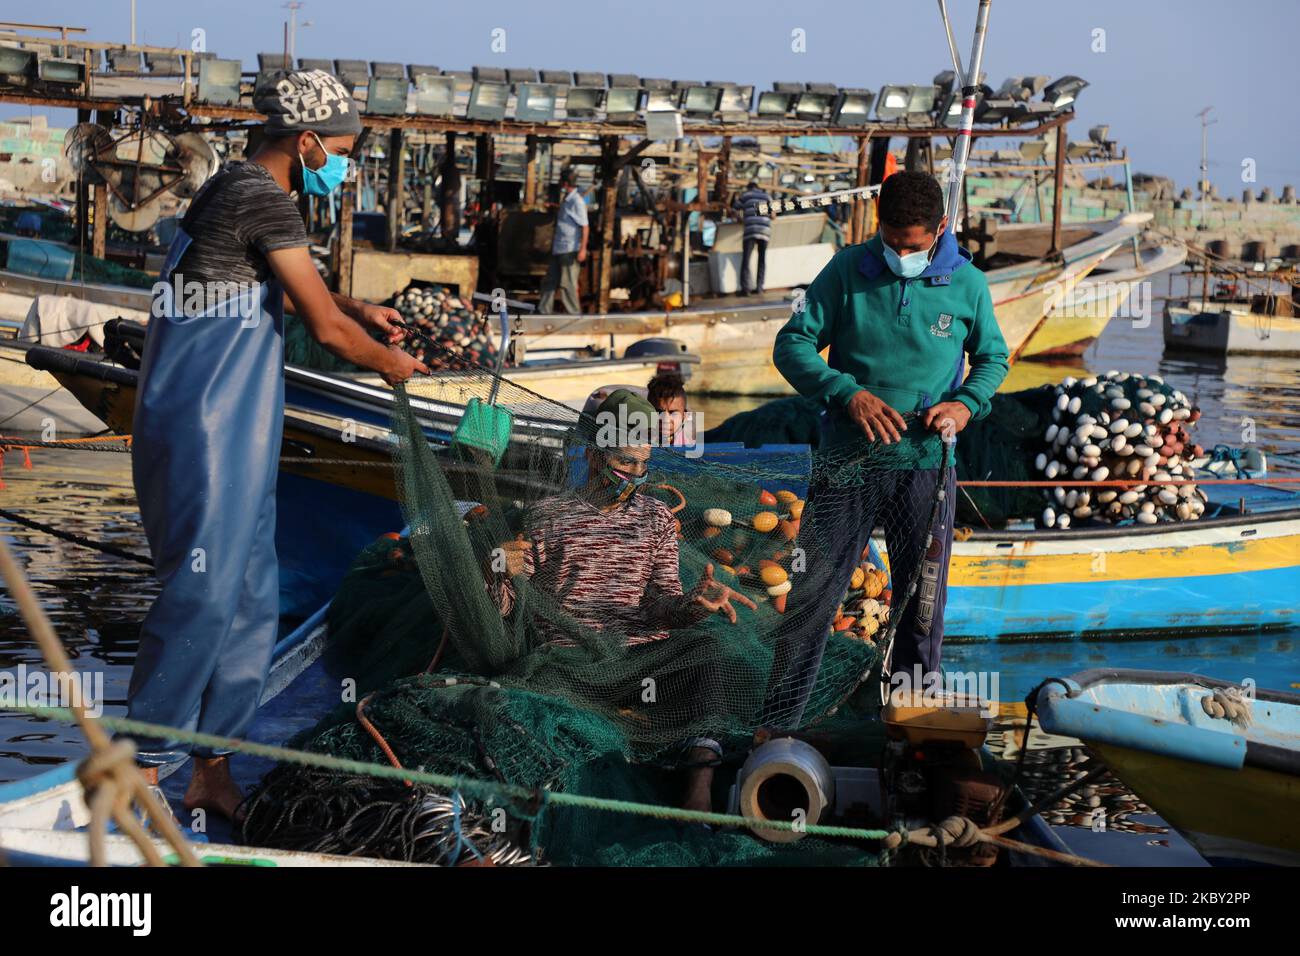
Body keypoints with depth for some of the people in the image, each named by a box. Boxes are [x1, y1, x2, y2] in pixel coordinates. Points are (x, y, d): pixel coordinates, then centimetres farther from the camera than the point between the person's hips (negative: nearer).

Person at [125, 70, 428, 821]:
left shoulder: (231, 190, 17)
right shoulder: (266, 200, -14)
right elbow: (326, 328, -12)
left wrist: (359, 310, 28)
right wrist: (391, 363, 6)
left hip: (230, 428, 10)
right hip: (208, 427, -10)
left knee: (252, 597, 11)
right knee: (204, 595, -12)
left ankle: (214, 770, 17)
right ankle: (141, 771, -6)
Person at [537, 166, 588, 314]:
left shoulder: (577, 201, -15)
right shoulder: (565, 199, 12)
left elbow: (584, 227, -17)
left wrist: (583, 249, -21)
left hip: (570, 250, -9)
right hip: (559, 249, 9)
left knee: (568, 283, -3)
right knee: (550, 281, 12)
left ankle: (574, 313, 6)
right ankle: (543, 311, 19)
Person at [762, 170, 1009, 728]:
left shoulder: (968, 285, 0)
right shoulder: (847, 271, -3)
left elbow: (993, 358, 14)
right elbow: (792, 345, -3)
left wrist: (966, 404, -6)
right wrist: (848, 393, -18)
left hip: (926, 466, 1)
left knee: (922, 604, 10)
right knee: (812, 595, 0)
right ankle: (777, 729, 8)